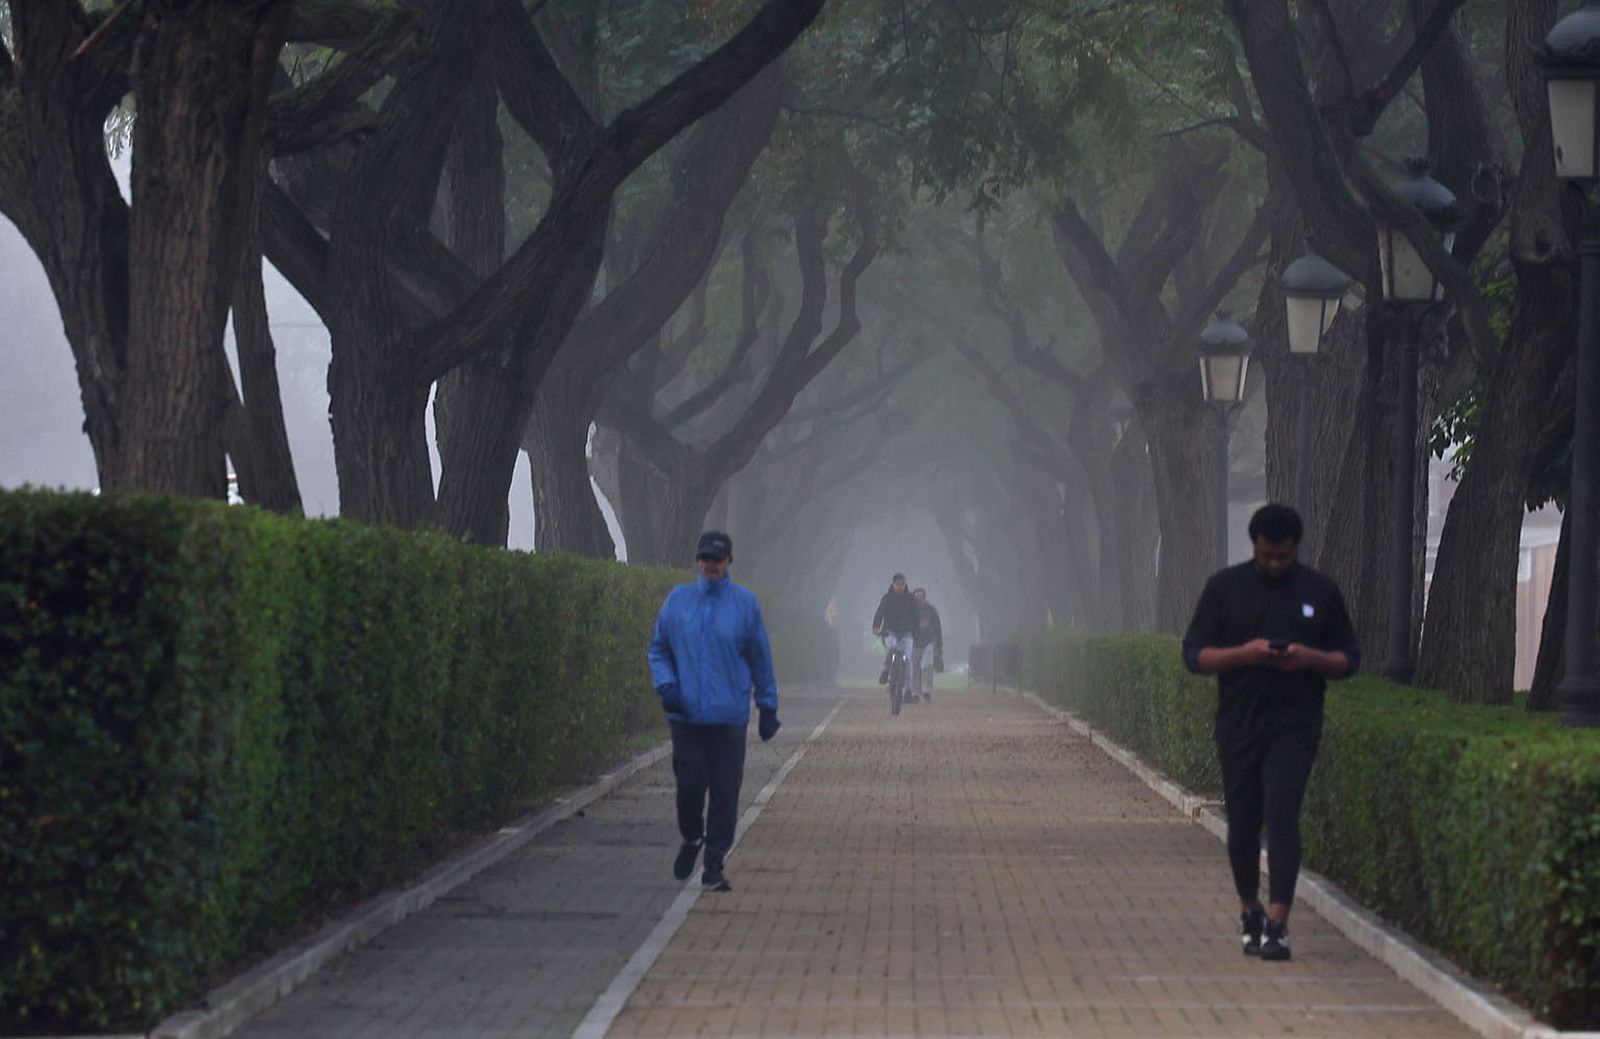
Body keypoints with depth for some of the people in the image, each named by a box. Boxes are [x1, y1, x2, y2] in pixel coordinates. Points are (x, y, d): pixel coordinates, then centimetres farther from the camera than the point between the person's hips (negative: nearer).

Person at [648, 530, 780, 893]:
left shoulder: (745, 603, 4)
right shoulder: (678, 600, 6)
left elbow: (760, 658, 9)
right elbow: (658, 648, 13)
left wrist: (768, 707, 10)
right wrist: (665, 683, -4)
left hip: (730, 715, -1)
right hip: (686, 712, 1)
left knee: (725, 791, -3)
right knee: (689, 785, -3)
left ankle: (715, 864, 4)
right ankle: (692, 839, 26)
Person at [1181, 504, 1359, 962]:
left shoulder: (1320, 592, 6)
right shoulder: (1224, 587, 4)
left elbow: (1349, 659, 9)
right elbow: (1194, 654, 2)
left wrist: (1311, 658, -12)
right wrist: (1244, 653, -15)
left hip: (1295, 723, -1)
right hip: (1239, 723, 1)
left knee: (1281, 816, -15)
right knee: (1242, 824, 7)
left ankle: (1277, 924, -17)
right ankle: (1249, 910, 29)